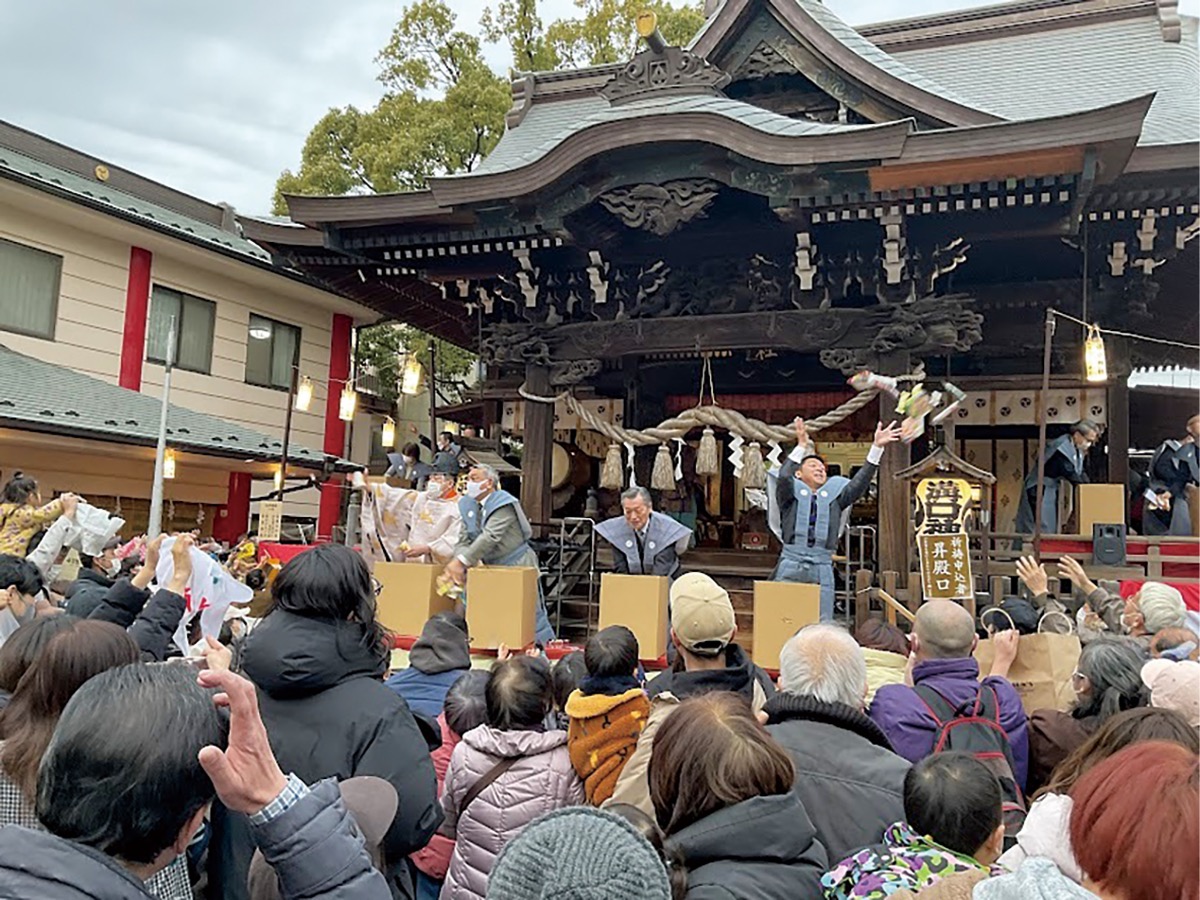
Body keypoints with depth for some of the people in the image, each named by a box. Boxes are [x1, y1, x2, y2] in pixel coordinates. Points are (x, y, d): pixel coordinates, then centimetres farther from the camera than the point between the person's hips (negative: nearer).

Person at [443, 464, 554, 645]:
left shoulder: (504, 504, -18)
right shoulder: (467, 505, 5)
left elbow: (490, 537, -29)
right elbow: (464, 540, 0)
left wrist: (461, 561, -35)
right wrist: (457, 563, -22)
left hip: (517, 566, -7)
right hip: (492, 568, 7)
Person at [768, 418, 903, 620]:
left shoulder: (834, 497, 17)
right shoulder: (791, 494, 7)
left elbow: (859, 483, 7)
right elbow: (783, 477, -13)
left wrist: (877, 447, -1)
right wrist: (801, 446, -22)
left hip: (822, 570, 3)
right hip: (790, 566, -3)